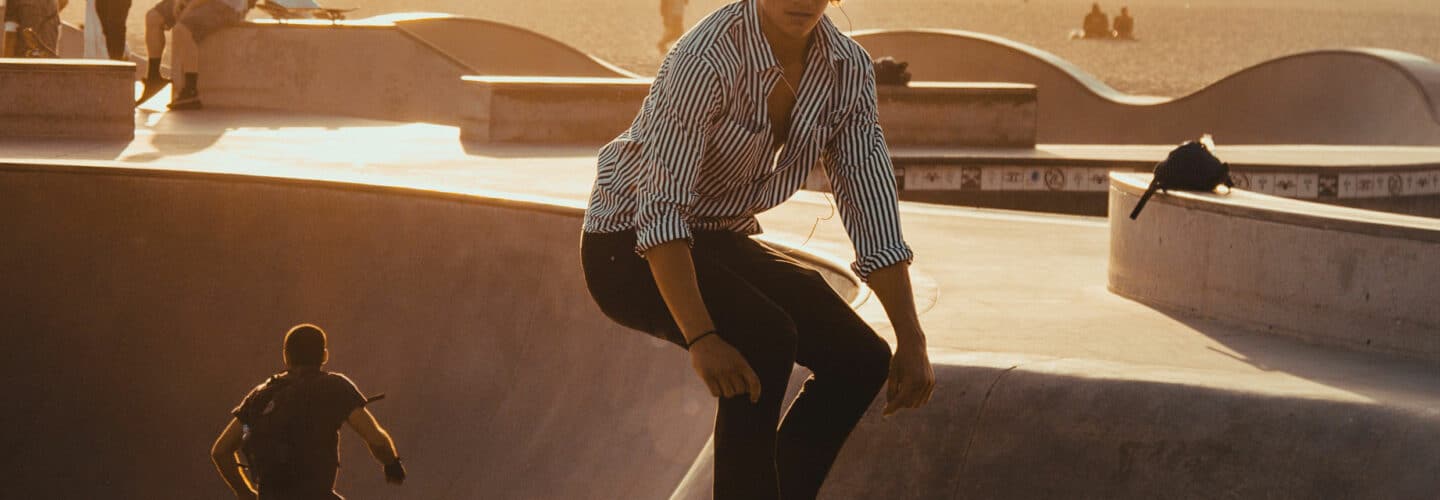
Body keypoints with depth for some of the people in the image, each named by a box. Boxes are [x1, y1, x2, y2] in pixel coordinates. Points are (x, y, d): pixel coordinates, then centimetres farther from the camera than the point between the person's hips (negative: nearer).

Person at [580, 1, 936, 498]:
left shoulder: (848, 68, -9)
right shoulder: (707, 58, -29)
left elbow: (871, 204, -6)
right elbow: (660, 207, -32)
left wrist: (912, 341, -12)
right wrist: (701, 339, -42)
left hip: (721, 242, 7)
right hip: (630, 247, -7)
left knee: (860, 358, -9)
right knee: (765, 340, -31)